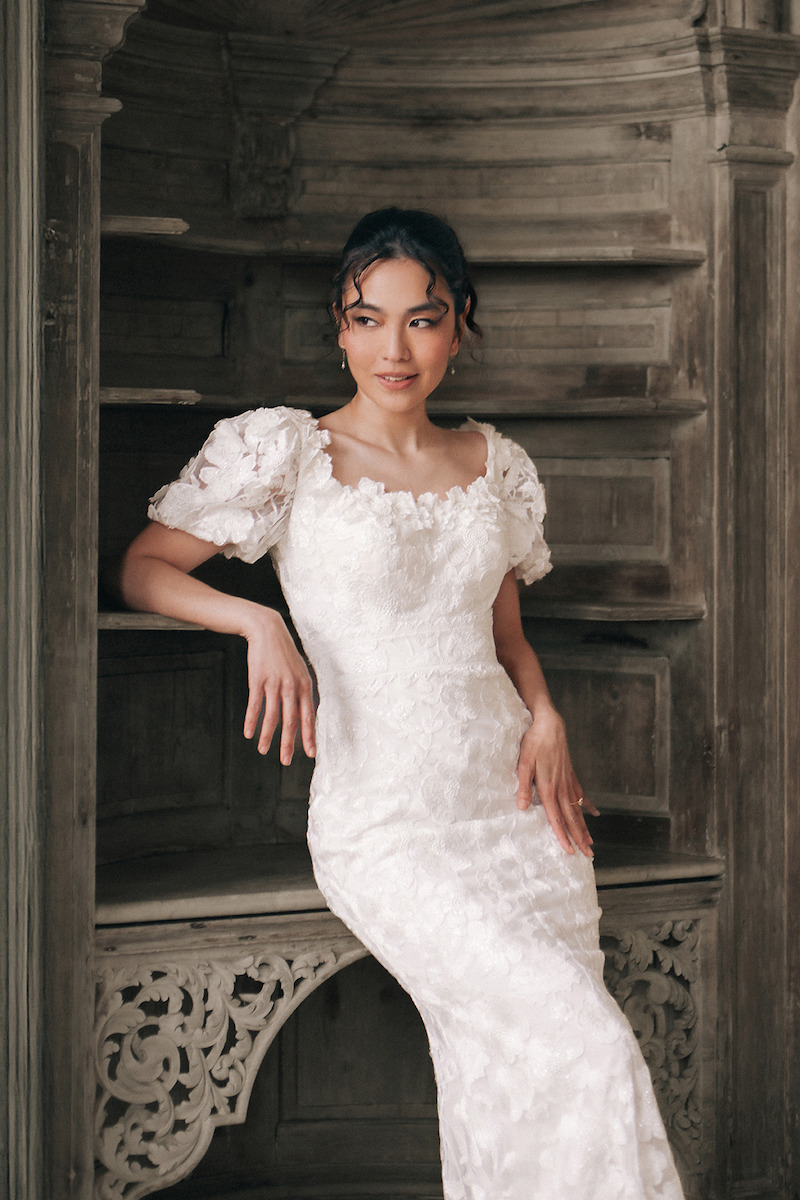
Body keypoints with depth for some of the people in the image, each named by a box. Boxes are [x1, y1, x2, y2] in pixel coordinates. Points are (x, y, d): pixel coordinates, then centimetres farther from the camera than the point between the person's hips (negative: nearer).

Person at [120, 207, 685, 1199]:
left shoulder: (493, 464, 12)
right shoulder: (286, 453, -2)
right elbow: (142, 569, -1)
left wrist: (545, 717, 1)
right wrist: (258, 620, -16)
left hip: (517, 801, 5)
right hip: (387, 825, -5)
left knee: (515, 1090, 3)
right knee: (590, 1053, -18)